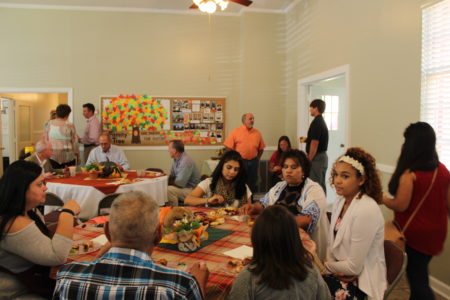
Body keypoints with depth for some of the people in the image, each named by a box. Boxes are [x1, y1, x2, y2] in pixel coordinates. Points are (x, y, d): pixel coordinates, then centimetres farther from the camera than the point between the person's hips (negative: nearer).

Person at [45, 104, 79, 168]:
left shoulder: (50, 124, 1)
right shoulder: (70, 125, -8)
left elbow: (46, 139, 5)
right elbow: (74, 142, -3)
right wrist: (78, 156, 7)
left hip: (53, 156, 3)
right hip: (67, 157, -3)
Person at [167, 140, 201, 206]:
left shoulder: (186, 161, -22)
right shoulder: (176, 160, 8)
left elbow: (180, 183, -23)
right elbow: (172, 177, 15)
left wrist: (170, 182, -7)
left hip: (191, 190, -9)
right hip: (184, 187, 9)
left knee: (169, 190, -28)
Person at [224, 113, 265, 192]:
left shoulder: (257, 133, 6)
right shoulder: (236, 131, -4)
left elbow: (261, 148, 13)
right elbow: (229, 147, -5)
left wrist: (256, 159, 7)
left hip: (253, 162, 4)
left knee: (252, 183, 12)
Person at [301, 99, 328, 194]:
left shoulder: (316, 122, -16)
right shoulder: (322, 121, 14)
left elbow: (314, 143, -20)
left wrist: (309, 160, -16)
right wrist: (306, 139, 14)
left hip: (317, 157, -10)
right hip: (323, 156, 10)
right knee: (321, 185, 14)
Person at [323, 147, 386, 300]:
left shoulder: (366, 210, -24)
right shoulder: (340, 201, 1)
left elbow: (354, 267, -21)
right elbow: (332, 244, 7)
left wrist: (325, 266, -6)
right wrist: (331, 267, -11)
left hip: (361, 280, -7)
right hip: (340, 271, 7)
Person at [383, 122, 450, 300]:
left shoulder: (409, 174, -21)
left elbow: (400, 205, -19)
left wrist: (381, 198, -1)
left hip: (413, 233, -6)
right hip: (435, 232, 6)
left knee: (417, 276, 8)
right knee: (419, 272, 21)